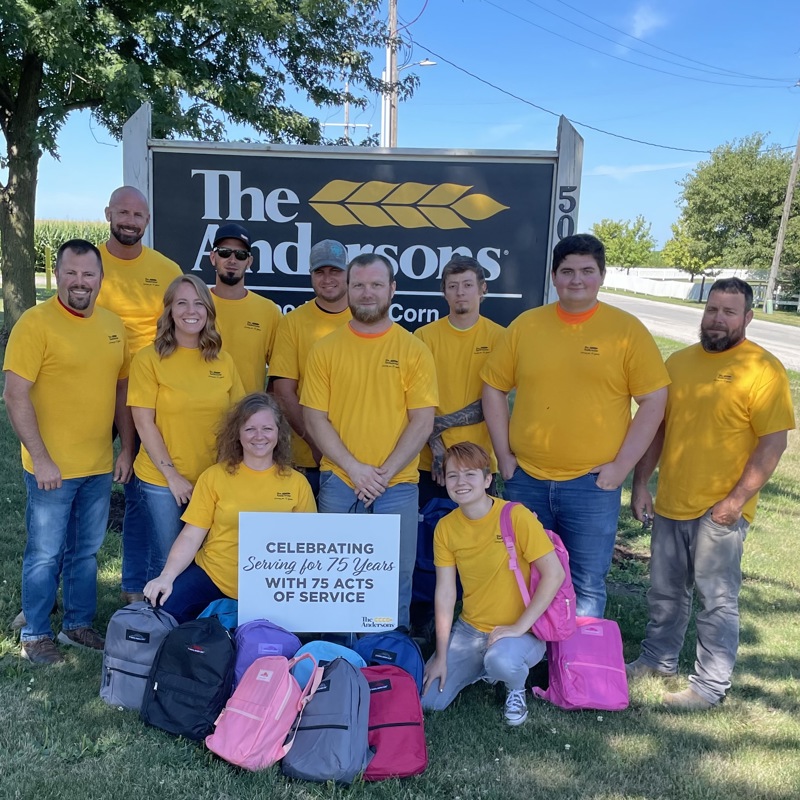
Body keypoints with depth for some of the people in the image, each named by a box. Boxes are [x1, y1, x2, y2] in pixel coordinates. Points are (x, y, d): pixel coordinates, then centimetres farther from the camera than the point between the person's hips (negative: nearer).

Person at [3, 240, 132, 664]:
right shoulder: (36, 322, -12)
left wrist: (126, 449, 8)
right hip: (52, 468, -5)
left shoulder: (113, 325, 6)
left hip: (100, 468, 5)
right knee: (45, 555, 8)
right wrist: (41, 459, -17)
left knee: (86, 552, 18)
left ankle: (79, 623, 34)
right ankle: (35, 634, 26)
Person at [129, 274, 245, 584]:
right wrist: (173, 476, -11)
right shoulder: (149, 359, -6)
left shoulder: (223, 361, 4)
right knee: (166, 560, 9)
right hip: (163, 480, -3)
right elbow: (144, 424, -8)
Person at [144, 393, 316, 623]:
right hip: (211, 576, 0)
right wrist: (166, 576, -15)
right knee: (161, 606, -24)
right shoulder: (214, 476, 2)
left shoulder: (297, 483, 4)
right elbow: (191, 537, 0)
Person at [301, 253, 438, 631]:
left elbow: (422, 422, -3)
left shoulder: (414, 350, 0)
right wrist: (354, 468, -11)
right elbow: (314, 418, -1)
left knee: (396, 579, 8)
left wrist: (384, 473, -11)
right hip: (338, 483, 1)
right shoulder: (325, 349, 3)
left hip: (397, 485, -1)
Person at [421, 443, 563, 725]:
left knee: (501, 661, -36)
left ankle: (516, 689, 1)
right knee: (427, 700, -5)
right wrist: (441, 656, -3)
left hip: (521, 630, -5)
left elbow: (555, 574, -18)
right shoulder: (445, 527, -4)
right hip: (469, 629, 5)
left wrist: (519, 627, -20)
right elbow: (445, 591, -2)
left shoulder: (516, 517, -18)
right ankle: (481, 668, 23)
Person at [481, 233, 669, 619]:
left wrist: (621, 465, -8)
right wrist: (504, 455, 2)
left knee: (587, 586, 8)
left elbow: (654, 400, -3)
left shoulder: (627, 329, -3)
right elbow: (493, 388, 7)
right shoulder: (525, 324, 3)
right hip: (525, 479, 3)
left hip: (593, 484, -2)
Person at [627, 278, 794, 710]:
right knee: (665, 593, 19)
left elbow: (773, 442, -12)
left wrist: (737, 500, -16)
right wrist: (640, 483, 8)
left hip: (720, 511, -5)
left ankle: (710, 686, 21)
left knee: (717, 600, 6)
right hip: (670, 504, 6)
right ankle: (658, 660, 37)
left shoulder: (763, 369, -9)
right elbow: (656, 427, 12)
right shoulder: (678, 361, 7)